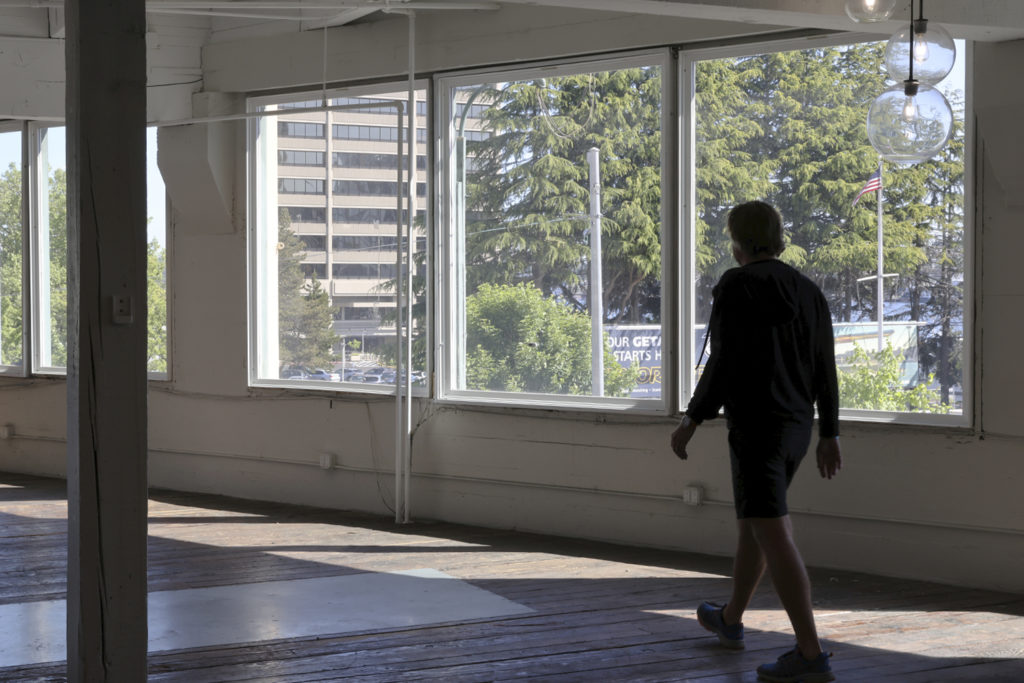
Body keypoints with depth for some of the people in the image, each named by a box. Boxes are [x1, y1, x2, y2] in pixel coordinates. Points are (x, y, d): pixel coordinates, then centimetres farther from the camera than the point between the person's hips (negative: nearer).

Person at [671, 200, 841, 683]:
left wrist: (691, 420, -7)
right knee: (752, 519, 25)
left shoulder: (735, 286, -12)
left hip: (755, 426, -8)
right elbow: (824, 371, 9)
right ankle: (730, 620, 42)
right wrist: (829, 436, 14)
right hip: (796, 429, 8)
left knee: (774, 536, -11)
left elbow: (724, 362, -16)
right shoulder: (807, 292, 8)